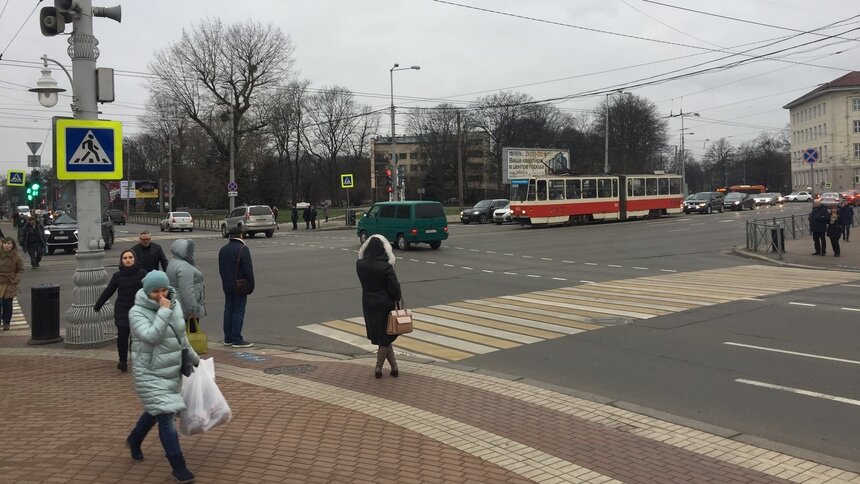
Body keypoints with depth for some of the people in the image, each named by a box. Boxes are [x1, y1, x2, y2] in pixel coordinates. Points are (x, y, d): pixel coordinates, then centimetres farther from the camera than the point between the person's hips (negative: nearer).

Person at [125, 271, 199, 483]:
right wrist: (164, 312, -30)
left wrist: (193, 357, 24)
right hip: (150, 374, -7)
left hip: (172, 370, 7)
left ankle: (134, 440, 50)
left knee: (156, 410, 22)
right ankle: (178, 466, -3)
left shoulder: (175, 304, 2)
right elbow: (151, 336, -32)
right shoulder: (137, 312, -16)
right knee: (166, 415, -10)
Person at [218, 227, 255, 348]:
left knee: (228, 310, 12)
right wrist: (251, 286, -8)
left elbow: (221, 269, 17)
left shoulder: (223, 249, 12)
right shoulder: (243, 249, -14)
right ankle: (237, 340, -3)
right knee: (238, 311, -4)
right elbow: (248, 270, -17)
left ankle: (228, 338, 16)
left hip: (227, 286, 7)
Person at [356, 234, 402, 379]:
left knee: (380, 336, 16)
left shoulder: (360, 265, -8)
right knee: (385, 336, 13)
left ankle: (394, 366, 19)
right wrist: (397, 299, 3)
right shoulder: (386, 267, -20)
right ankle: (378, 367, 16)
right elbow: (394, 287, -15)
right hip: (385, 304, -4)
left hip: (368, 305, 4)